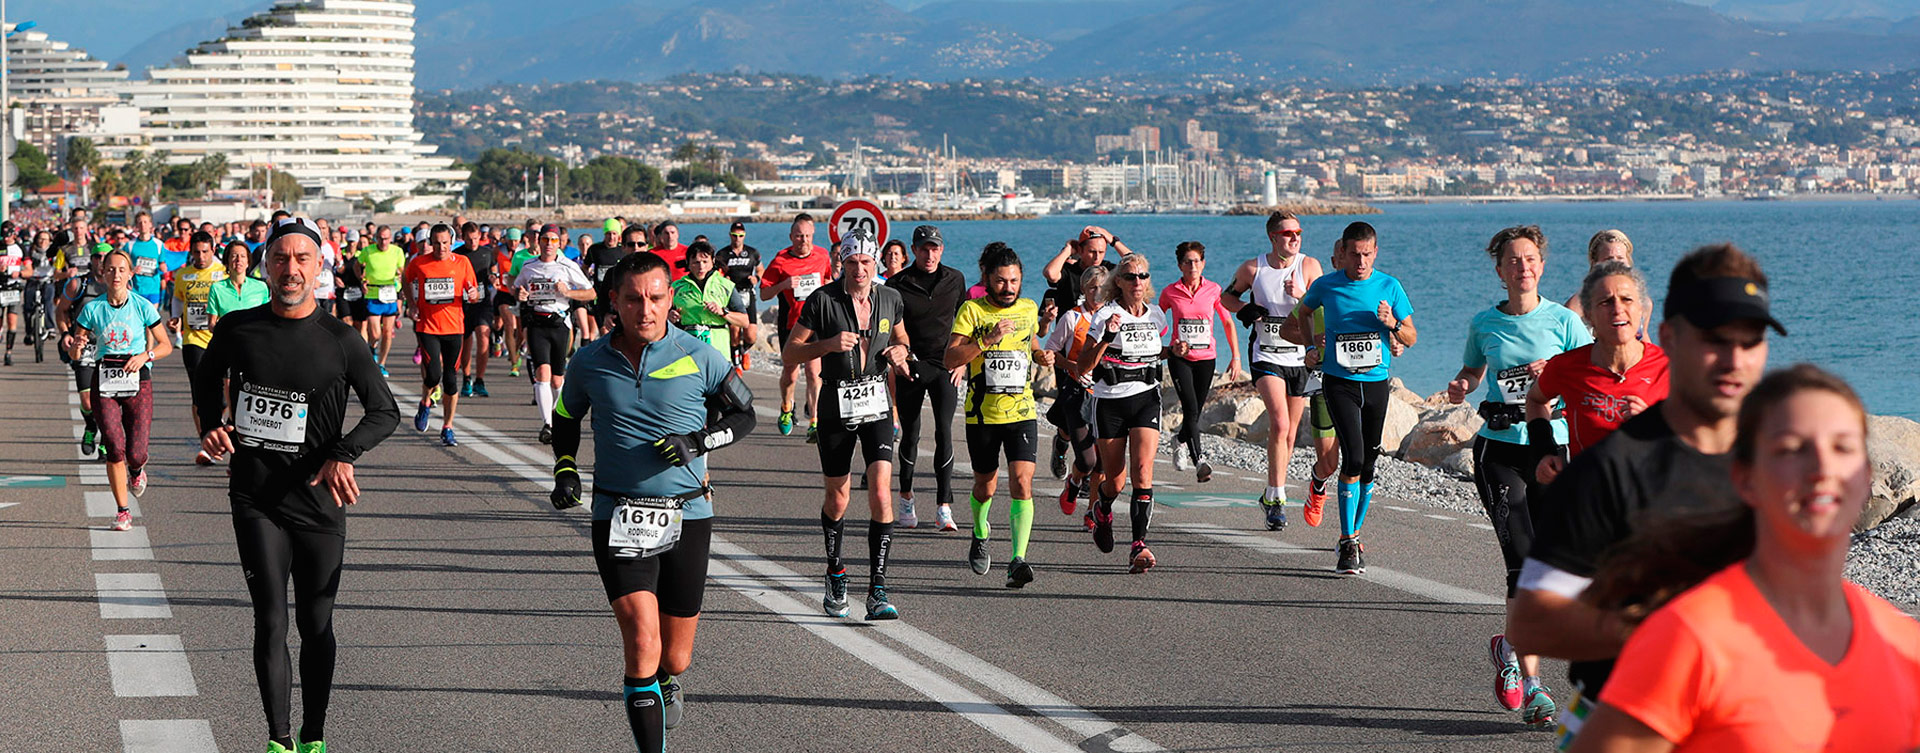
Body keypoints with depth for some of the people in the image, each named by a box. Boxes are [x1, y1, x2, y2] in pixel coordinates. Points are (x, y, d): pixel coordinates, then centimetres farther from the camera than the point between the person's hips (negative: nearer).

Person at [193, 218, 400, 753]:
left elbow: (385, 411, 2)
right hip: (256, 498, 0)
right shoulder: (237, 329, 0)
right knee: (270, 622, -4)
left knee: (316, 625, 8)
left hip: (319, 501, 0)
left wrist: (344, 456, -14)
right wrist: (212, 424, 3)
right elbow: (208, 377, 21)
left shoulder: (340, 340, -4)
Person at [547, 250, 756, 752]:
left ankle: (667, 686, 49)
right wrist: (565, 471, 5)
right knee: (642, 640, -19)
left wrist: (699, 441, -11)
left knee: (674, 657, 11)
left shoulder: (697, 357, -5)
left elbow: (744, 414, 6)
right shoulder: (591, 362, 0)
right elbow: (565, 418, 19)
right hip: (619, 520, 0)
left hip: (687, 517, 1)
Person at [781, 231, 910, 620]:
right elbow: (789, 354, -5)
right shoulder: (822, 300, -7)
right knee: (837, 500, 9)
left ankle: (878, 591, -13)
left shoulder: (890, 299, 4)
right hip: (836, 409, -1)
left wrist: (899, 350, 0)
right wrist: (828, 344, -21)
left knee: (880, 494, -13)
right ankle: (835, 573, 35)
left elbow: (901, 337, 23)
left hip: (877, 406, 1)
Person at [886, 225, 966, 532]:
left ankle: (943, 507, -12)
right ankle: (906, 497, 27)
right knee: (910, 435, 6)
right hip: (910, 367, 0)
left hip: (945, 367, 1)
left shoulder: (955, 280, 5)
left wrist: (962, 360, 6)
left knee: (944, 432, -12)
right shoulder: (898, 284, -2)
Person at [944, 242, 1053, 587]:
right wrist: (988, 339, -24)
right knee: (985, 486, 14)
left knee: (1022, 482, -15)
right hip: (982, 415, -1)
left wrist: (1042, 355, 6)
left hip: (1022, 413, 1)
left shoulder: (1029, 309, 6)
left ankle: (1018, 561, -19)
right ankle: (980, 533, 46)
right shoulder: (972, 310, -6)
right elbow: (951, 359, -14)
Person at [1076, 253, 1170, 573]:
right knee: (1114, 478, 6)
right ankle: (1103, 511, 43)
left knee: (1142, 470, -16)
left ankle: (1139, 545, -19)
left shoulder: (1156, 315, 8)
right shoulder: (1105, 315, -7)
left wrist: (1171, 351, 7)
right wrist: (1107, 337, -26)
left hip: (1146, 399, 2)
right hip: (1110, 401, -2)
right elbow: (1085, 365, -12)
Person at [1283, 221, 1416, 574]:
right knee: (1353, 456, -17)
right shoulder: (1325, 286, -1)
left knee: (1369, 462, 8)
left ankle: (1354, 535, 26)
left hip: (1376, 382, 2)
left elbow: (1411, 338, 6)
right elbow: (1303, 312, 21)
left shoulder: (1390, 287, 1)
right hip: (1339, 382, -2)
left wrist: (1392, 324, -14)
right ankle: (1348, 542, -12)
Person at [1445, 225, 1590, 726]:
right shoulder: (1485, 324, 8)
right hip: (1500, 447, 0)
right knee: (1524, 564, -12)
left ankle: (1511, 647, 30)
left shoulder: (1564, 322, 3)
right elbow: (1472, 371, 25)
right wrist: (1459, 387, 4)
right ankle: (1532, 686, -8)